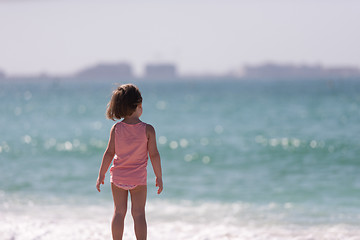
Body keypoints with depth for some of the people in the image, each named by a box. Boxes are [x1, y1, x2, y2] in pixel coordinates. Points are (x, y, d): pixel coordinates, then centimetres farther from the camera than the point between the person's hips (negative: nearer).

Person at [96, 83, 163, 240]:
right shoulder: (148, 130, -12)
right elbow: (154, 155, -10)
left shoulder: (116, 128, -7)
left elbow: (109, 153, -5)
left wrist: (101, 175, 3)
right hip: (138, 178, -2)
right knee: (139, 214, 4)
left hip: (118, 176, 2)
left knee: (119, 212, 10)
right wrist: (159, 177, 0)